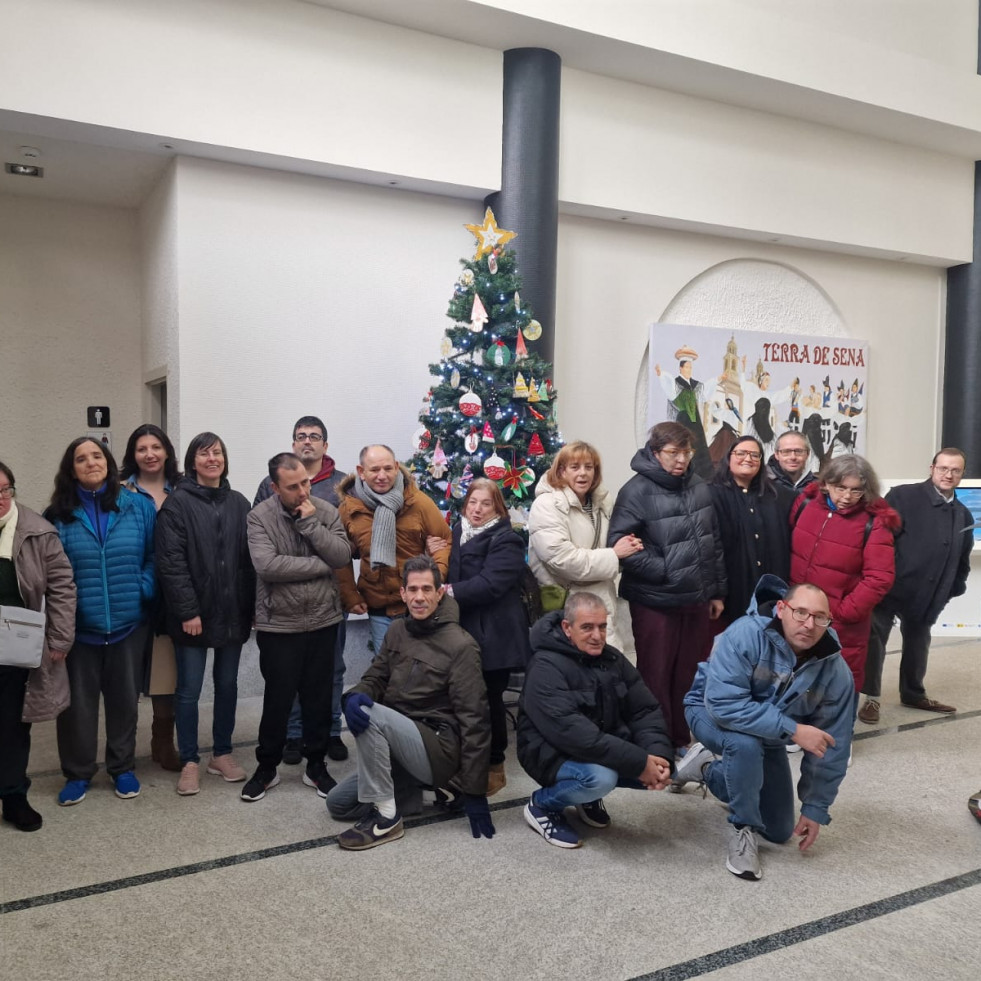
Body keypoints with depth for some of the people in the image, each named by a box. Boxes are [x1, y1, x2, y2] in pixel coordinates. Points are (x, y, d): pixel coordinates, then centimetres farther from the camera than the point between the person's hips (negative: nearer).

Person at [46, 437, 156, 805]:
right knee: (78, 701, 8)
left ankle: (122, 768, 29)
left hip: (128, 622, 0)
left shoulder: (139, 506, -1)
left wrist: (146, 590, -10)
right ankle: (77, 773, 26)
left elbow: (155, 556, 2)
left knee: (124, 698, 12)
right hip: (78, 625, 0)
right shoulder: (59, 514, 0)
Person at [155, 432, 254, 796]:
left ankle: (222, 753, 28)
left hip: (232, 612, 4)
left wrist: (251, 607, 1)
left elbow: (249, 559, 7)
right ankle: (189, 761, 19)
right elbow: (171, 562, -11)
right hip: (193, 614, -4)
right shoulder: (177, 503, -6)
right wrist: (187, 611, -16)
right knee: (189, 689, 5)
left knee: (227, 684, 13)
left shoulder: (238, 503, 6)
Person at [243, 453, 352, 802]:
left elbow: (343, 556, -11)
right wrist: (321, 564, -16)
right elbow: (267, 566, -23)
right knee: (278, 699, 9)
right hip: (279, 625, -2)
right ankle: (266, 767, 28)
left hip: (323, 621, 3)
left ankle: (316, 765, 30)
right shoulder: (259, 517, -10)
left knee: (319, 698, 13)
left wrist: (310, 523, -18)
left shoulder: (326, 511, -1)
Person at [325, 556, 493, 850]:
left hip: (440, 751, -8)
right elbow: (375, 677, 7)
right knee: (338, 803, 5)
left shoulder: (460, 645, -17)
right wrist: (355, 695, -21)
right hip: (401, 743, 8)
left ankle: (385, 817, -18)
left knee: (371, 716, -28)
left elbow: (474, 719, -17)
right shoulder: (397, 630, 4)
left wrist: (474, 791, -18)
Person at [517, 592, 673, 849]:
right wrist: (638, 762, -34)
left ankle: (590, 795, 13)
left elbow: (645, 710, -1)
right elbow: (570, 731, -33)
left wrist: (658, 754, -22)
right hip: (553, 752, -7)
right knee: (601, 778, -34)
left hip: (606, 748, 7)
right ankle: (542, 805, -3)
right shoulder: (546, 668, -23)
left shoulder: (612, 658, 1)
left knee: (662, 767, -10)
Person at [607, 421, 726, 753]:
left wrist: (718, 591, 14)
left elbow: (715, 542, 13)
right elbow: (619, 542, -19)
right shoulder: (636, 491, -14)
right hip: (654, 601, -6)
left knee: (689, 674, 16)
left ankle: (682, 740, 33)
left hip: (696, 600, 6)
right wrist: (663, 570, -18)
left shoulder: (700, 488, 6)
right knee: (656, 677, 6)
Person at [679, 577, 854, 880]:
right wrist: (793, 729, -42)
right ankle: (743, 829, -14)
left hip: (769, 738, 5)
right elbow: (723, 703, -41)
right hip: (712, 712, -5)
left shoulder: (835, 671, -21)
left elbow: (832, 748, -12)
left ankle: (708, 768, 33)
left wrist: (815, 809, -8)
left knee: (779, 832, 12)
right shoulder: (745, 634, -35)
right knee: (746, 743, -41)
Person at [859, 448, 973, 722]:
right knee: (874, 641, -1)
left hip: (927, 595, 6)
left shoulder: (963, 516, 9)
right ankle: (872, 698, 15)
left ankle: (913, 693, 40)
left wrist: (957, 588, 10)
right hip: (888, 587, -6)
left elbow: (962, 559, 18)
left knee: (918, 645, 20)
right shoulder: (903, 496, -11)